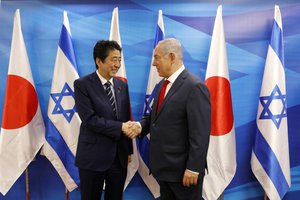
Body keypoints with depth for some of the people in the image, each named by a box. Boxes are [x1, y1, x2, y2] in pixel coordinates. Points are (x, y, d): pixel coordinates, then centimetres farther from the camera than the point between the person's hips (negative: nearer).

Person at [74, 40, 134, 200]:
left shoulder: (122, 85, 8)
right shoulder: (82, 84, -9)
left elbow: (126, 119, 12)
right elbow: (90, 120, -17)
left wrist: (129, 150, 13)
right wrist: (120, 127, -19)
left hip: (119, 157, 5)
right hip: (93, 157, -4)